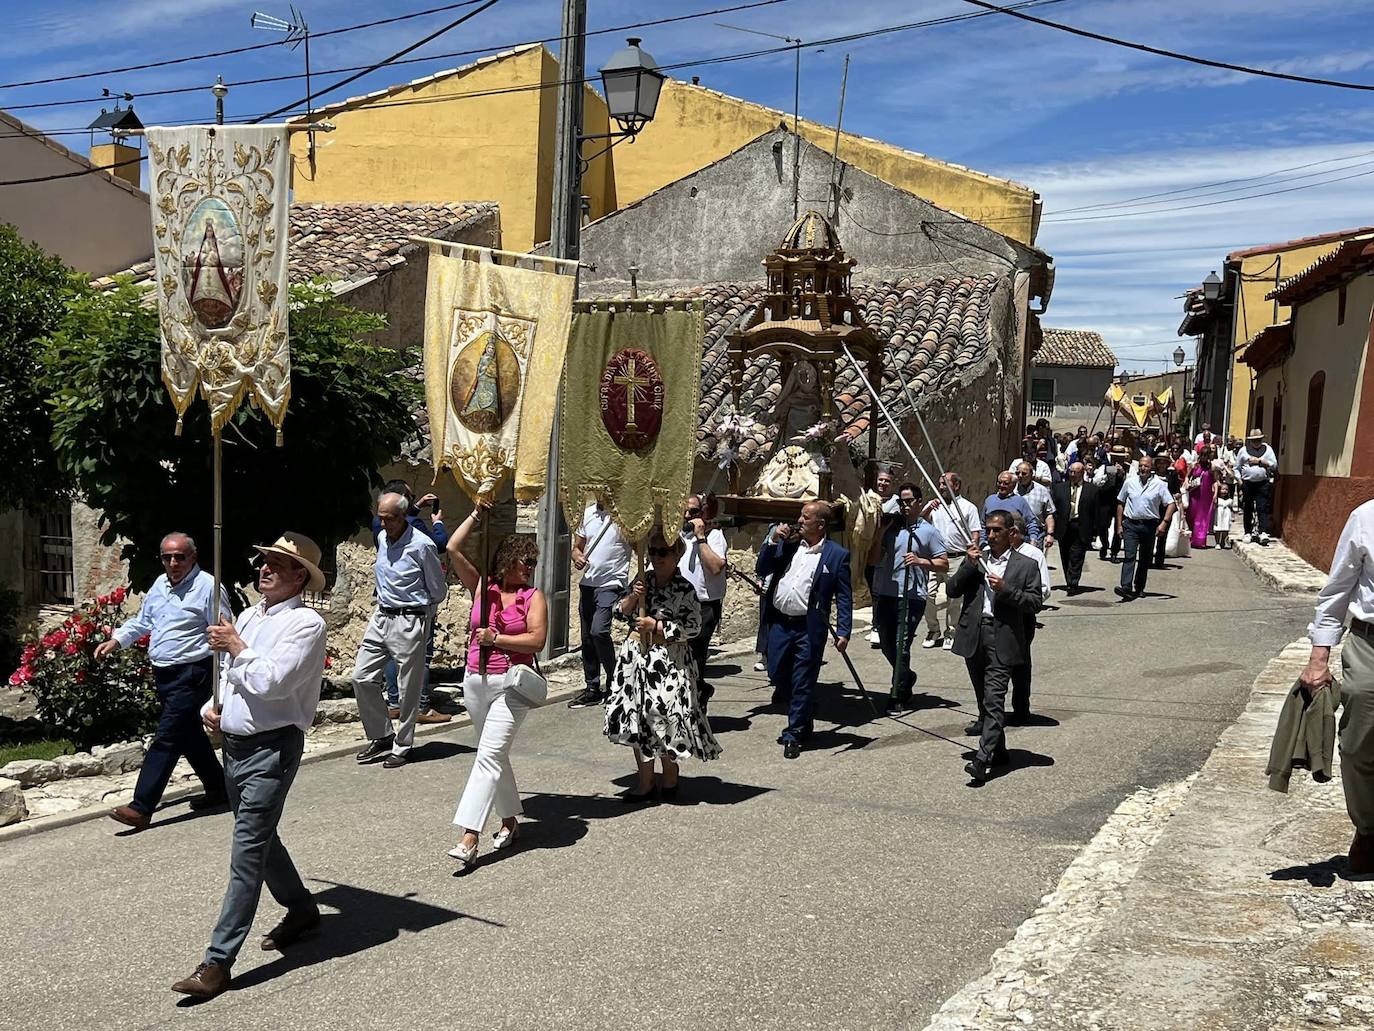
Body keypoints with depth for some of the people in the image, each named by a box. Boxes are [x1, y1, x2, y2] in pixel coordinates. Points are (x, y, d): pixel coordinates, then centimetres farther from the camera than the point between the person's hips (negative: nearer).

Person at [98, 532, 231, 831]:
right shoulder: (160, 585, 11)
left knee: (166, 739, -8)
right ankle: (218, 789, 31)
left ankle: (141, 808, -7)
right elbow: (142, 620, 24)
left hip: (190, 675, -8)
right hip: (163, 673, 8)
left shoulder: (207, 586, -13)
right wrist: (116, 640, 10)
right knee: (189, 736, 16)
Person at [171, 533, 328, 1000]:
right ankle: (302, 910, 40)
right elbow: (226, 675, 22)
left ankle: (217, 961, -6)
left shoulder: (306, 623, -13)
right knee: (261, 840, 21)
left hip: (271, 750, -9)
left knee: (247, 853, -9)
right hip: (234, 745, 9)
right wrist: (211, 706, 3)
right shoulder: (247, 617, 12)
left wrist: (236, 647, -11)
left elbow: (271, 682, -24)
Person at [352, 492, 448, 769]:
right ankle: (382, 737, 15)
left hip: (410, 621, -7)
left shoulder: (422, 545, -14)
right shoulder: (382, 538, 8)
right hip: (381, 617, 7)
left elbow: (438, 590, -3)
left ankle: (401, 746, 14)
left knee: (408, 688, 1)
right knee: (362, 676, 3)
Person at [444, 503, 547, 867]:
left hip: (511, 684, -5)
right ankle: (510, 820, 32)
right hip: (476, 682, 5)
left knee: (489, 755, -12)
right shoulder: (481, 588, 7)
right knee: (495, 755, 16)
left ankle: (469, 838, -17)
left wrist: (496, 638, -12)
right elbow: (453, 549, 0)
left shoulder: (533, 597, -1)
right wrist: (477, 515, 2)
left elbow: (537, 641, -12)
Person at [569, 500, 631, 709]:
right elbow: (577, 546, 17)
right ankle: (592, 688, 21)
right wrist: (577, 557, -4)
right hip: (588, 583, 7)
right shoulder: (587, 513, 11)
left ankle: (614, 682, -2)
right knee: (587, 637, 10)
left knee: (599, 630, -20)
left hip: (612, 584, -7)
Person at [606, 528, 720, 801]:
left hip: (669, 661, -6)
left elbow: (693, 627, -12)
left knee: (665, 720, -3)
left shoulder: (685, 589, -8)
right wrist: (632, 597, -9)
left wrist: (656, 625, -14)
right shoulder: (643, 579, 7)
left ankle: (670, 780, 18)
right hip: (636, 655, 6)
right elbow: (621, 613, 10)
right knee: (637, 721, 8)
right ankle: (645, 782, 20)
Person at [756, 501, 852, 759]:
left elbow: (844, 597, -2)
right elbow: (761, 570, 7)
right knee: (776, 674, 9)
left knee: (802, 684, 3)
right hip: (779, 623, 4)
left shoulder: (837, 555, -3)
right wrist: (774, 542, -4)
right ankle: (802, 721, 34)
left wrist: (843, 631, -9)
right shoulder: (787, 544, 8)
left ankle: (794, 734, 16)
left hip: (809, 628, -4)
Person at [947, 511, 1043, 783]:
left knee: (994, 700, -13)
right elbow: (953, 589, 5)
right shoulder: (975, 559, 13)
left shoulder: (1026, 566, 3)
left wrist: (1005, 589, -15)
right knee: (984, 698, 15)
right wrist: (969, 564, -7)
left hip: (1002, 641, -5)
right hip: (973, 637, 5)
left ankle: (983, 759, -18)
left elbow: (1034, 603, -3)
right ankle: (998, 750, 30)